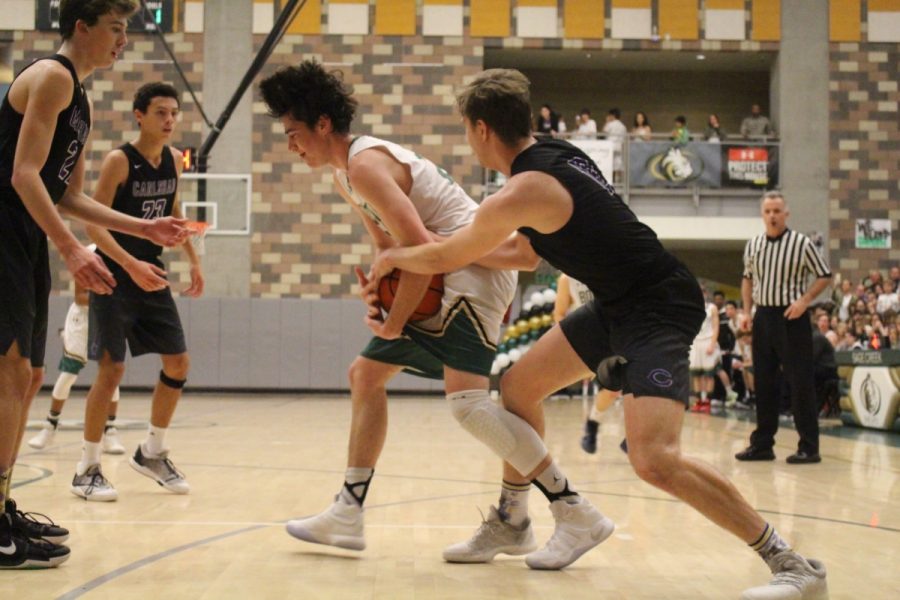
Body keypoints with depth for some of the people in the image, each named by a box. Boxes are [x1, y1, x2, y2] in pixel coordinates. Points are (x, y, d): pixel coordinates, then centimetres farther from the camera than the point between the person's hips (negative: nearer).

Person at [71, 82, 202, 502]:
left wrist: (193, 261, 15)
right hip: (115, 276, -7)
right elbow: (93, 223, -19)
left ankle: (152, 453, 22)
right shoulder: (119, 161, -15)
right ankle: (87, 469, 3)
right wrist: (131, 265, -30)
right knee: (111, 368, -9)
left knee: (178, 363, 5)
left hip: (151, 274, 7)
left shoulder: (174, 160, 4)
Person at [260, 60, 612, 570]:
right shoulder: (344, 176, 16)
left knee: (468, 400, -24)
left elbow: (421, 246, -25)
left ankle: (577, 516, -19)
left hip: (474, 264, -11)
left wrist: (394, 324, -16)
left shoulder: (366, 165, -16)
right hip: (443, 274, 11)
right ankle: (348, 516, 19)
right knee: (367, 374, 13)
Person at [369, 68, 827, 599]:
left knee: (653, 458, -24)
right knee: (518, 386, 14)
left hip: (659, 307, -10)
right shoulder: (554, 155, 6)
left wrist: (390, 258, 16)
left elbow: (444, 259, -5)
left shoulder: (520, 193, -21)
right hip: (621, 303, 10)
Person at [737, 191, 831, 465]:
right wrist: (746, 310, 8)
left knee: (800, 382, -5)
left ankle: (809, 447, 1)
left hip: (791, 317, -5)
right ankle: (762, 444, 17)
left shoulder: (802, 243, -7)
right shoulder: (752, 245, 7)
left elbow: (824, 276, -2)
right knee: (763, 382, 9)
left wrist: (804, 300, -15)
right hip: (763, 316, 5)